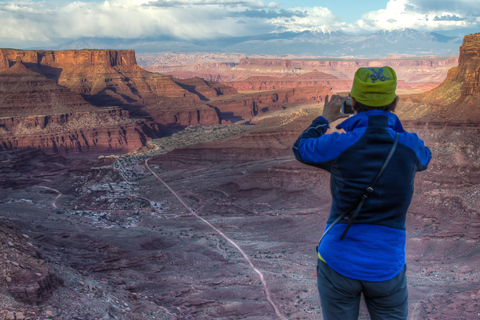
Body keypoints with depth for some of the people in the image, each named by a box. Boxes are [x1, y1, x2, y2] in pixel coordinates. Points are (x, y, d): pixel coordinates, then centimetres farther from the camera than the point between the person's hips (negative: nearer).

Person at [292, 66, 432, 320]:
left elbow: (301, 148, 8)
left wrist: (324, 119, 23)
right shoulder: (409, 147, -8)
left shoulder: (339, 145, -16)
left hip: (339, 263, -1)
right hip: (386, 268, 1)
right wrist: (386, 124, 26)